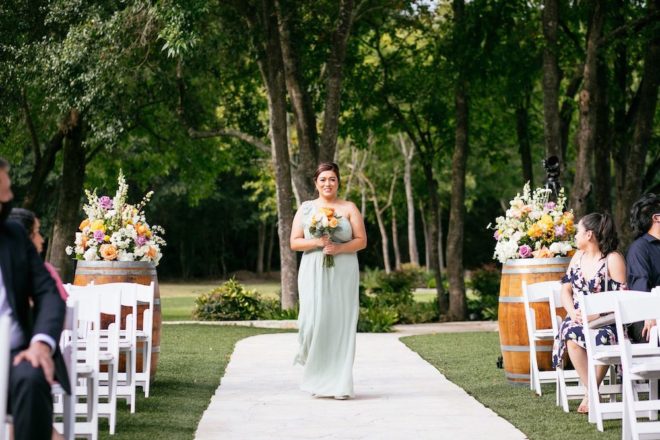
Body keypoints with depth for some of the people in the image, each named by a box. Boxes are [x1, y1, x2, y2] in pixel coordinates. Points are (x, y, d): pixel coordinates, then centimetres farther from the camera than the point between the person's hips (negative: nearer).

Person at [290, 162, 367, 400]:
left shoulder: (349, 208, 7)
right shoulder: (306, 208, 9)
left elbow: (361, 241, 3)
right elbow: (294, 242, 5)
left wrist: (339, 248, -13)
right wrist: (316, 242, -12)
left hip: (343, 274, 0)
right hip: (314, 273, 0)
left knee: (340, 324, -4)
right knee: (314, 321, -10)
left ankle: (339, 384, 1)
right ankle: (316, 378, 11)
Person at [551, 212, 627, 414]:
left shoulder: (613, 259, -4)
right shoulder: (578, 256, 15)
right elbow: (566, 289, 14)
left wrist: (595, 314, -21)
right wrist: (572, 312, -6)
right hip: (579, 318, 4)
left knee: (603, 338, -37)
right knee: (572, 337, -31)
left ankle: (590, 394, -19)